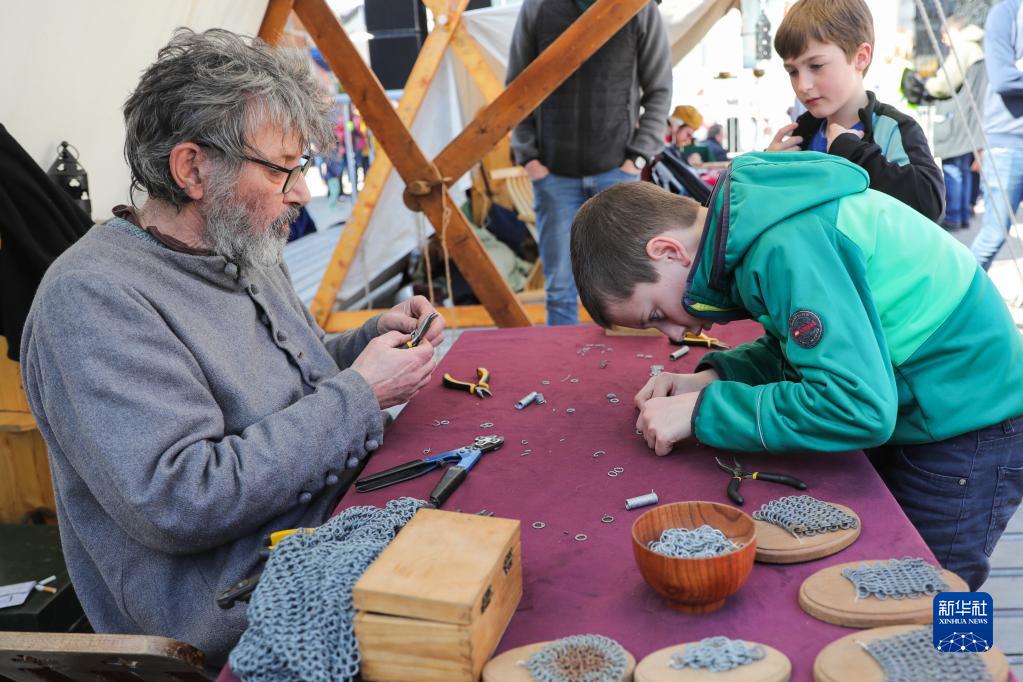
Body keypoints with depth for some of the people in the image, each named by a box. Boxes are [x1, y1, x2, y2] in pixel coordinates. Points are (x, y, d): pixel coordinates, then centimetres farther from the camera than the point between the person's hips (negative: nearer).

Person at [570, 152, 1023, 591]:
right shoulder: (757, 218, -2)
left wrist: (701, 412, -28)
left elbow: (858, 408, -36)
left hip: (966, 434, -9)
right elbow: (802, 342, 11)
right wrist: (714, 378, -6)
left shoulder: (786, 246, -31)